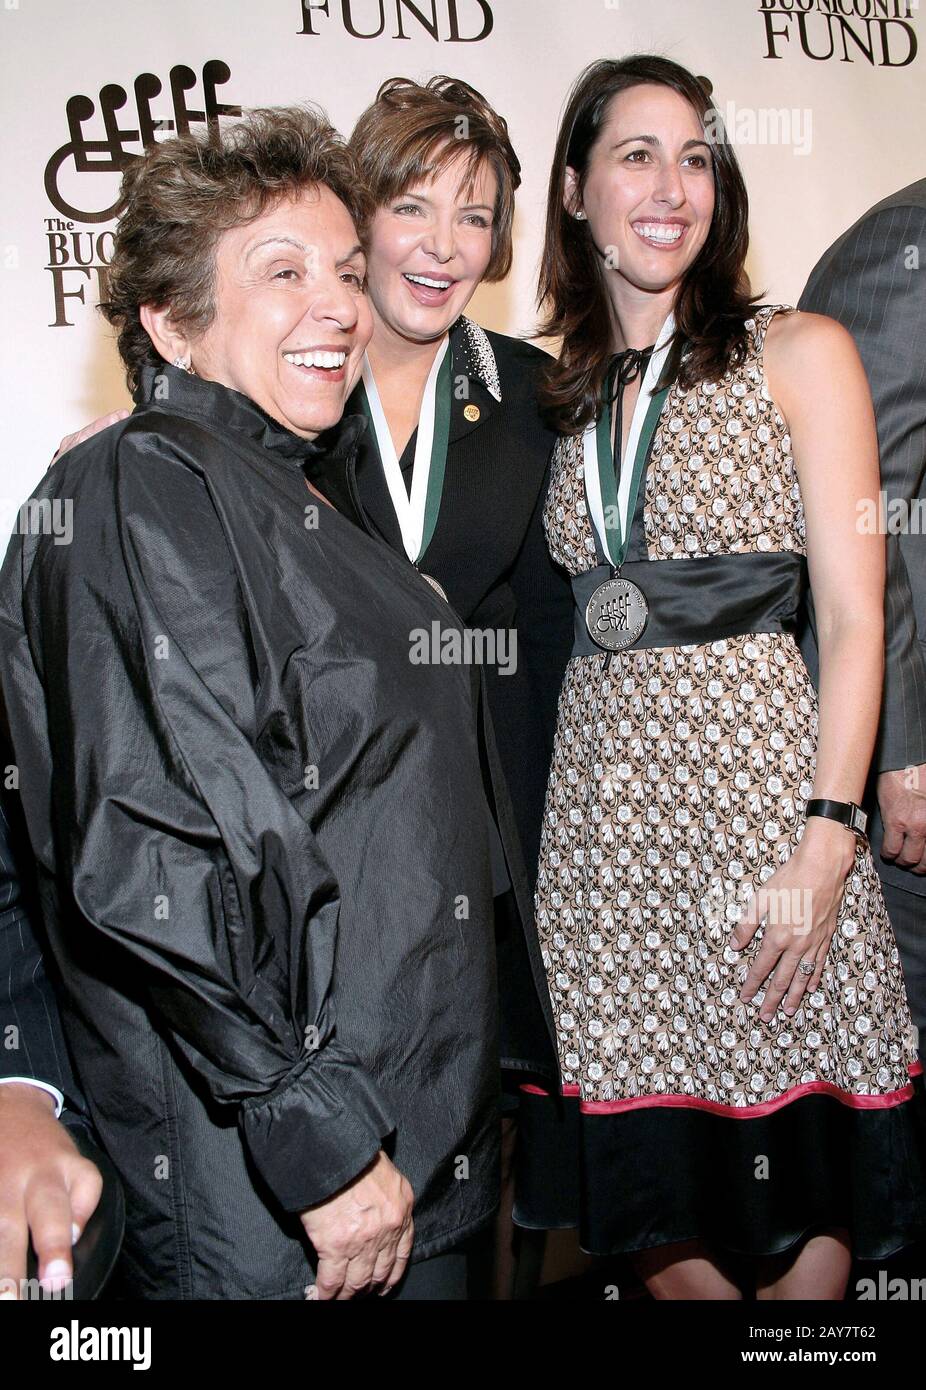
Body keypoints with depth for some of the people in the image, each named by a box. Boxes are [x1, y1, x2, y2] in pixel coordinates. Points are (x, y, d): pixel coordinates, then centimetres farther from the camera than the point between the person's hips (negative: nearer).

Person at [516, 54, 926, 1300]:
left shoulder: (798, 353, 2)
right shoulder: (561, 390, 14)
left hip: (760, 773, -3)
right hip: (603, 790, 4)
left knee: (788, 1127, 3)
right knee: (648, 1160, 7)